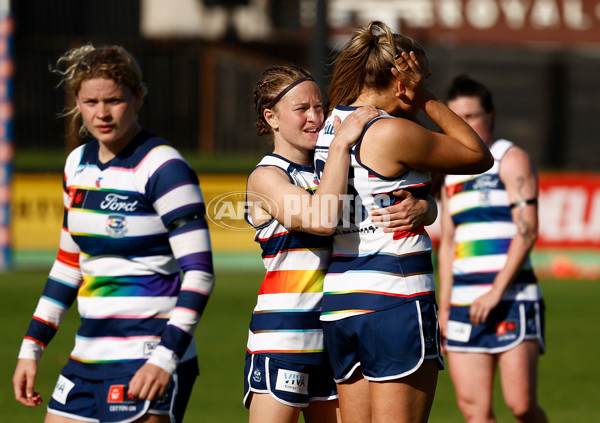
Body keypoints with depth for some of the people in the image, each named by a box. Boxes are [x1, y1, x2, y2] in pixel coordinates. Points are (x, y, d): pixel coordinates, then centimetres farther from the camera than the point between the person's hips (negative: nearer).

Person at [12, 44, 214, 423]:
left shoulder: (163, 168, -11)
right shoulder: (78, 164, 11)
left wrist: (166, 359, -23)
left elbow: (199, 274, -15)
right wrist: (32, 348, 19)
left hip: (148, 364, -8)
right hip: (88, 358, 8)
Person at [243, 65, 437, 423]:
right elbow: (321, 218, -26)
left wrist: (420, 209, -16)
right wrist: (342, 142, -22)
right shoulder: (266, 177, -5)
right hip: (282, 335, -7)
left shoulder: (330, 167, 14)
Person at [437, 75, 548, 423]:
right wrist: (444, 306, 16)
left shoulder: (511, 160, -1)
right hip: (465, 303, 6)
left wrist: (496, 292, -18)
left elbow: (527, 231, -11)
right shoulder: (452, 173, 19)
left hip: (512, 299, -6)